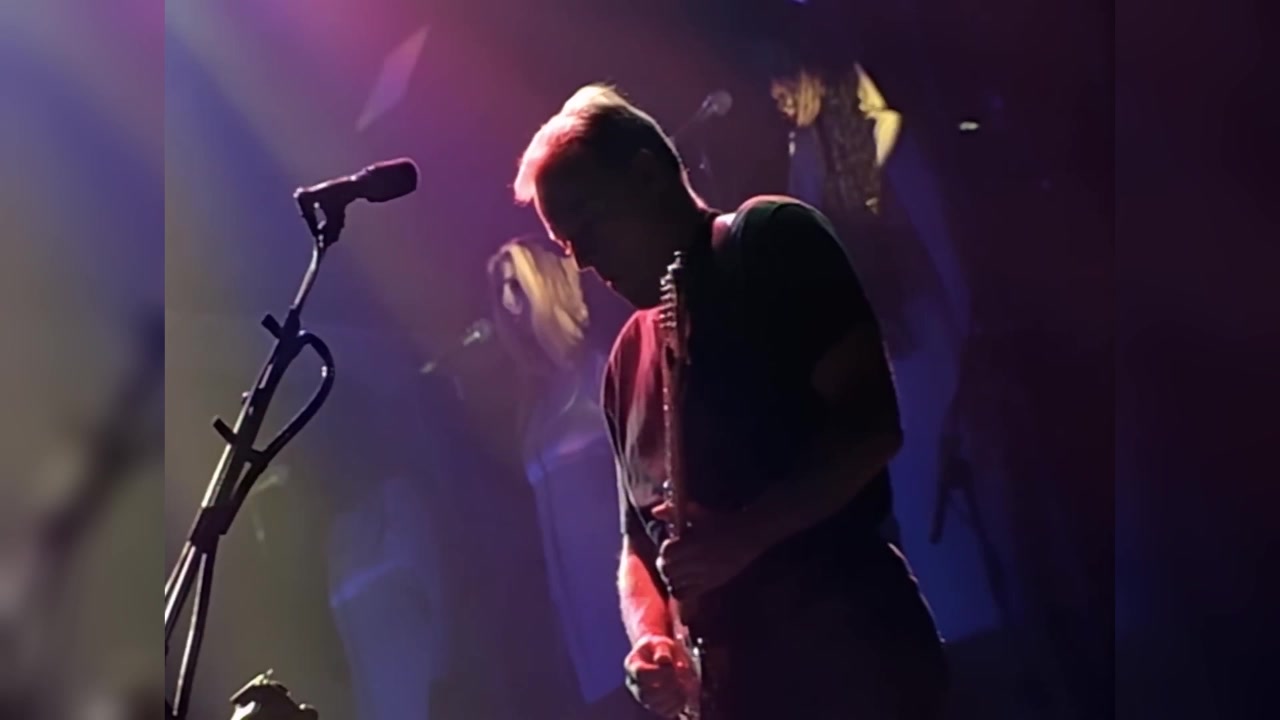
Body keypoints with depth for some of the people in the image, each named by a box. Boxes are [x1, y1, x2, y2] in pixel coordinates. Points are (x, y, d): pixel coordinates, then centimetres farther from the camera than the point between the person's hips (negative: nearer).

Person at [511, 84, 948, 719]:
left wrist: (746, 534, -20)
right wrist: (650, 639, 1)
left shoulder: (769, 240, 1)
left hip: (849, 655, -7)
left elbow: (870, 422, -9)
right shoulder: (627, 361, 21)